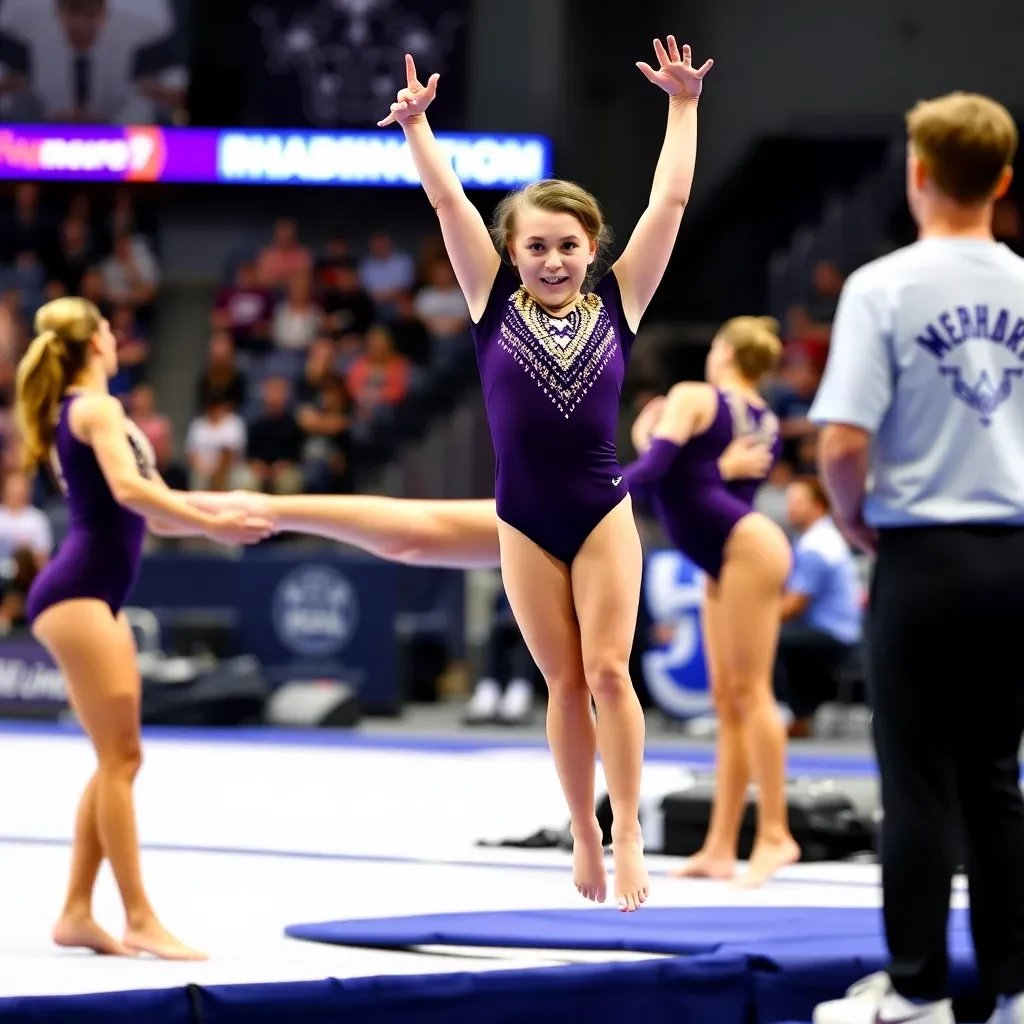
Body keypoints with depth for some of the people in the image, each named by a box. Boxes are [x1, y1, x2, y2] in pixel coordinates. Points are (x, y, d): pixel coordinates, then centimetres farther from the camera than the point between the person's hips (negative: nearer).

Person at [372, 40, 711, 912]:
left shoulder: (616, 305, -1)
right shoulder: (495, 304, -1)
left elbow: (671, 201, -2)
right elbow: (447, 201, -4)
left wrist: (684, 105, -2)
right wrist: (416, 123, -9)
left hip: (604, 514, -1)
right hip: (526, 523, 1)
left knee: (608, 670, -9)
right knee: (565, 683, 7)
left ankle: (628, 833, -6)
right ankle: (585, 833, 17)